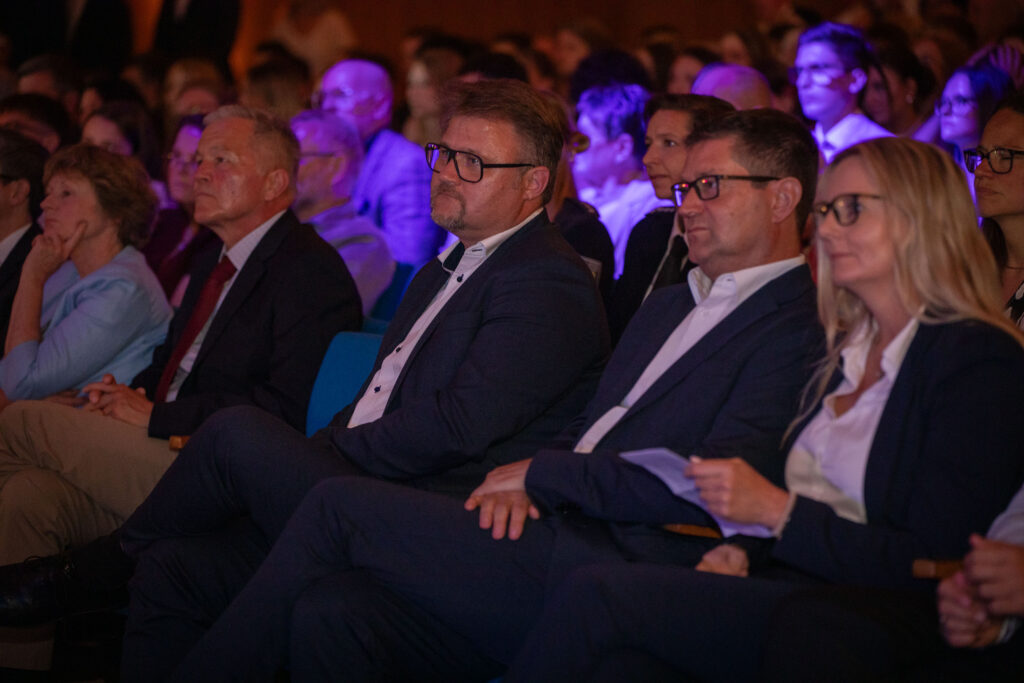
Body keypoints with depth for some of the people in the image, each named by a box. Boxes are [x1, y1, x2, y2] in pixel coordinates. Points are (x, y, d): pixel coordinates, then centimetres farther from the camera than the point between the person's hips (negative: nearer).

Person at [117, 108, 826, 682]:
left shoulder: (795, 330, -3)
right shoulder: (669, 305, 27)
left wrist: (538, 473, -4)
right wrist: (518, 484, 2)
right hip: (545, 540, 8)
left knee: (337, 503, -14)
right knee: (330, 610, -19)